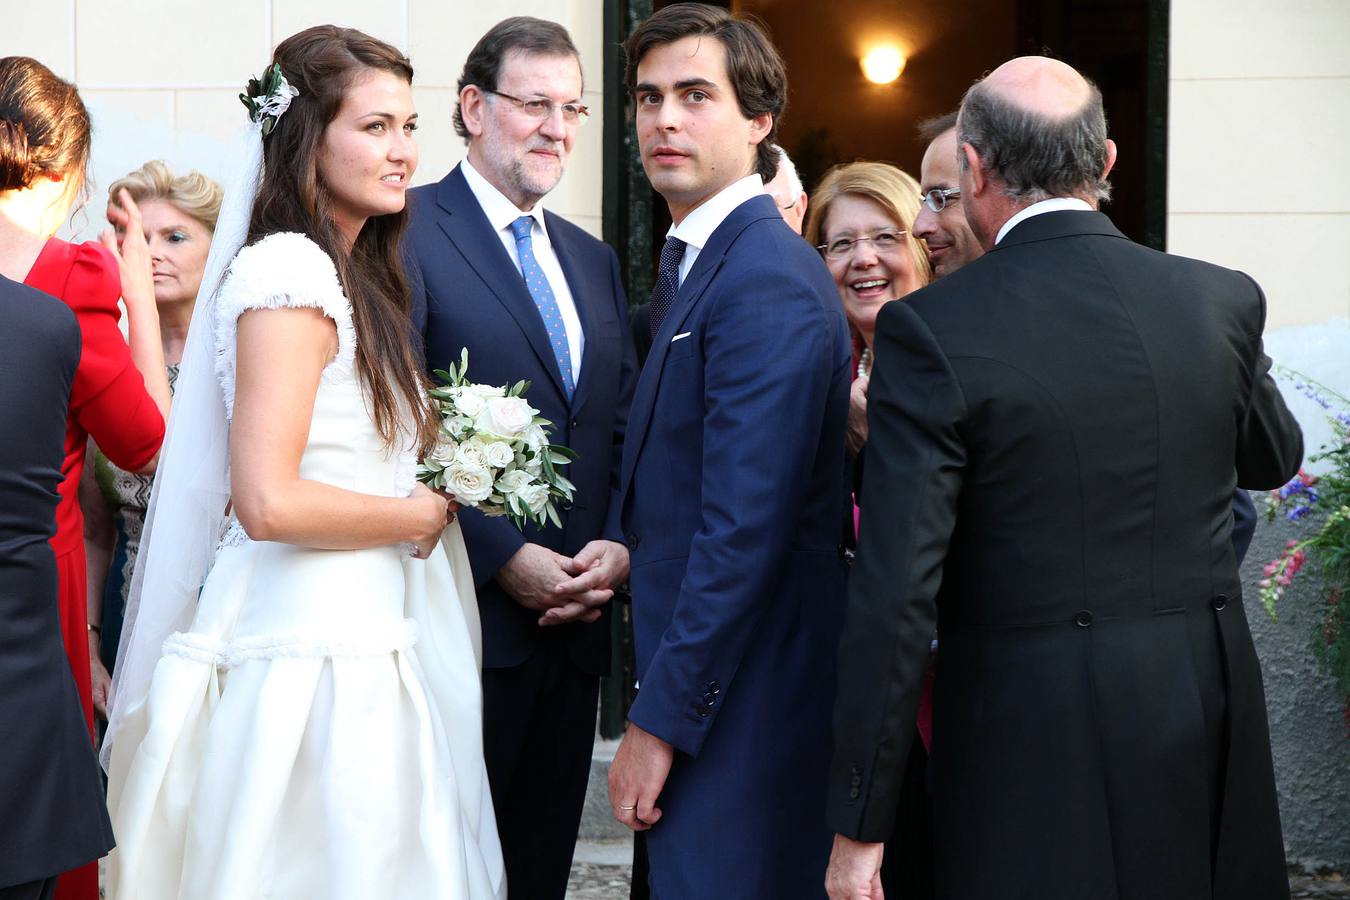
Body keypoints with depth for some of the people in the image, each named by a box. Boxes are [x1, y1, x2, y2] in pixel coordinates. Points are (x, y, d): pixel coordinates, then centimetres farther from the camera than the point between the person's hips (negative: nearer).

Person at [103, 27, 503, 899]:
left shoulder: (357, 279, 15)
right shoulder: (289, 275, -14)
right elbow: (268, 503, -21)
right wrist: (418, 516, -8)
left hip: (363, 649, 9)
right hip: (306, 659, -9)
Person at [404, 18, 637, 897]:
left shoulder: (594, 261, 17)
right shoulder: (406, 232, -6)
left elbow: (624, 430, 16)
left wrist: (621, 547, -3)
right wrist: (503, 558, -17)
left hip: (575, 622, 7)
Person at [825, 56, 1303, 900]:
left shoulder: (931, 330, -13)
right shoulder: (1224, 301, 0)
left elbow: (895, 592, -15)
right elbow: (1274, 458, 21)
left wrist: (859, 828, -10)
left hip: (1035, 747, -4)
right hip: (1210, 711, 4)